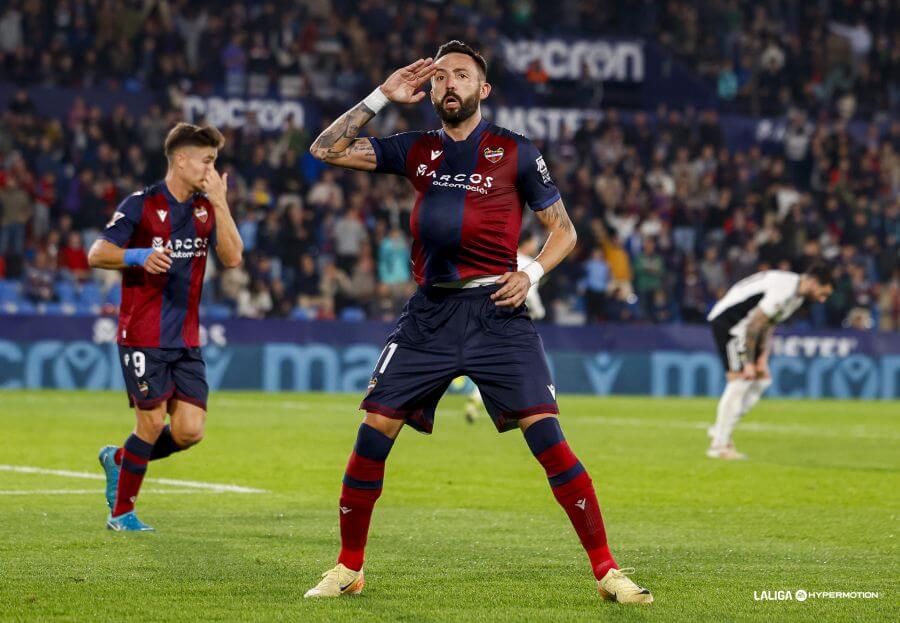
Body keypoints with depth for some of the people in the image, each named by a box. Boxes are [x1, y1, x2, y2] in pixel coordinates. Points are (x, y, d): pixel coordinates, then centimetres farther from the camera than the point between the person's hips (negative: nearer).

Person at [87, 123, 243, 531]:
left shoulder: (206, 207, 9)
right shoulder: (141, 205, -7)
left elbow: (232, 257, -4)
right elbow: (96, 254, -11)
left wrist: (220, 203, -11)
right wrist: (140, 256, -29)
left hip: (186, 341, 6)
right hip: (143, 337, -6)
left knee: (190, 430, -2)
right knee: (152, 422, -6)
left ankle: (119, 460, 24)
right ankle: (121, 513, 11)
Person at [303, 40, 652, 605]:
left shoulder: (516, 153, 3)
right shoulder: (416, 150, 12)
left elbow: (564, 229, 8)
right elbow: (326, 150, 11)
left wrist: (532, 273, -10)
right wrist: (382, 97, 5)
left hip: (496, 310, -3)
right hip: (430, 312, 3)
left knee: (546, 433, -14)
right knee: (373, 432, -3)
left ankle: (607, 570, -10)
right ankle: (349, 568, 12)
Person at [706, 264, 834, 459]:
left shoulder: (797, 294, 8)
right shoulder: (783, 291, -24)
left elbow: (768, 325, 12)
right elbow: (754, 325, -24)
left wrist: (763, 359, 2)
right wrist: (748, 363, -19)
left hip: (741, 324, 10)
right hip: (728, 320, -10)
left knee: (762, 379, 8)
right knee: (739, 382, -13)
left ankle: (720, 431, 10)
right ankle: (718, 445, -10)